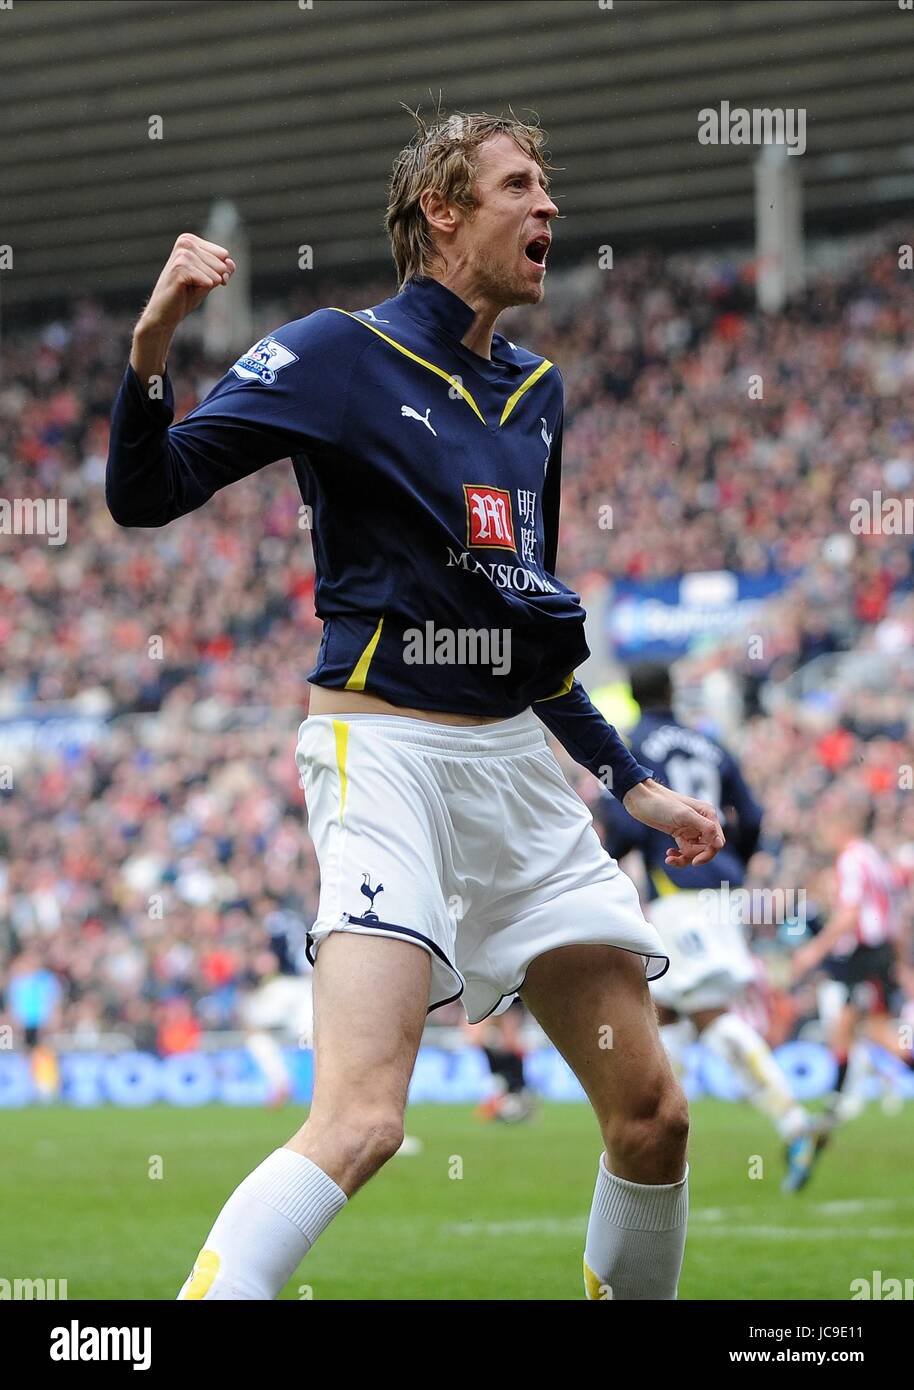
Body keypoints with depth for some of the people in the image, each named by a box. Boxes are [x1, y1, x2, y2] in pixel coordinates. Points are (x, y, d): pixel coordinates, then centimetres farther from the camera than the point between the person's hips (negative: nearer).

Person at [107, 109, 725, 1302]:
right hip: (389, 749, -7)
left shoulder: (537, 392, 16)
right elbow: (143, 494, -11)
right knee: (362, 1121, -25)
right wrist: (152, 347, -28)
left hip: (519, 758, 7)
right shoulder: (341, 354, -4)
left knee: (652, 1116, 5)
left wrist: (632, 781, 25)